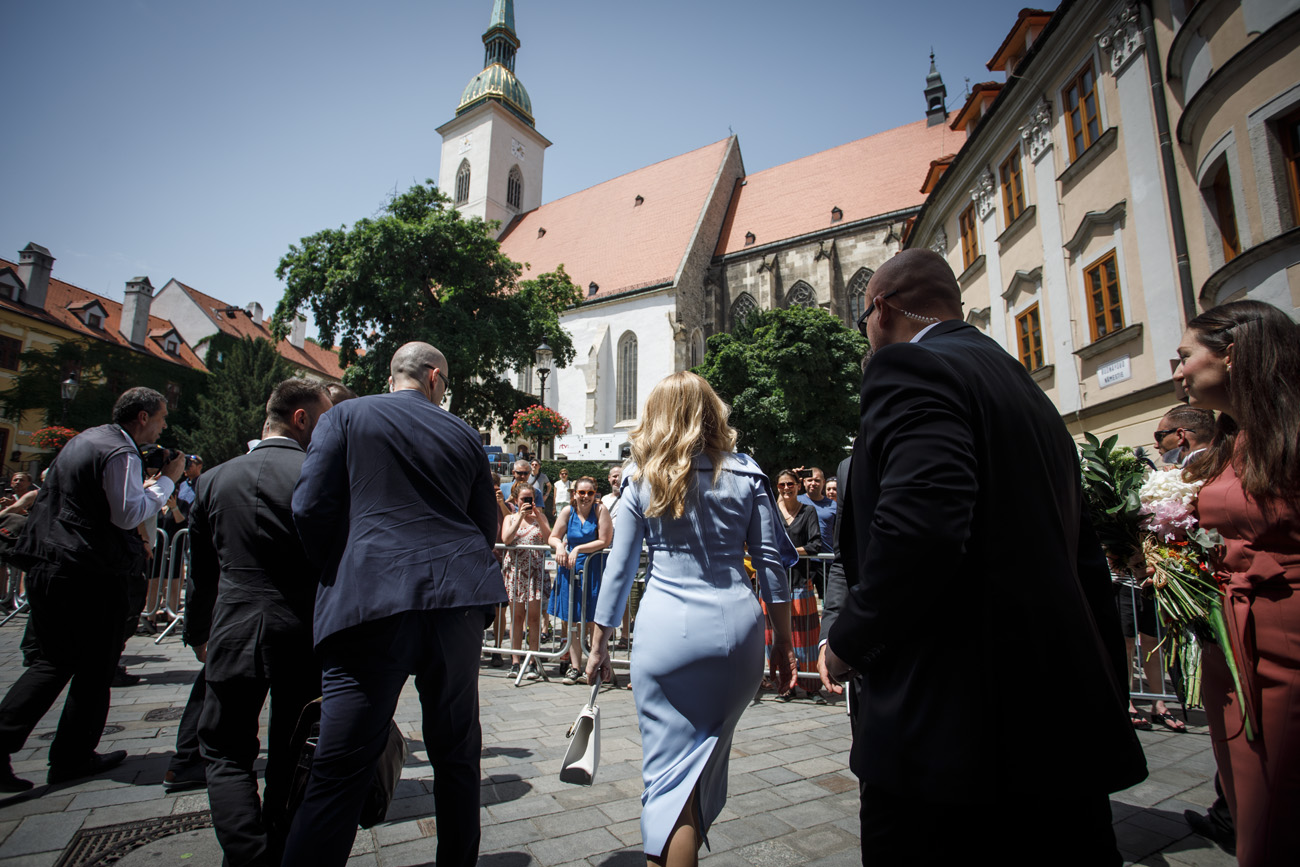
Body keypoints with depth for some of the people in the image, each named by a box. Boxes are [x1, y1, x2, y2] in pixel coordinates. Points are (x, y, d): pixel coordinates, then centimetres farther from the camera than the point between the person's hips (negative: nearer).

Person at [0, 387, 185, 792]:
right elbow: (127, 514, -21)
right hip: (89, 575, -9)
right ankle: (72, 758, 18)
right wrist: (166, 481, -12)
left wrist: (149, 484, 20)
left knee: (53, 660, 19)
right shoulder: (121, 453, -16)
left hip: (47, 566, 9)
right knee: (95, 667, 6)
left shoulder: (85, 439, 15)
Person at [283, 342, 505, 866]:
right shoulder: (464, 435, 12)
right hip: (457, 598, 3)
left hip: (370, 598, -2)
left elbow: (310, 508, -1)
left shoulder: (346, 416, 6)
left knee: (339, 769, 2)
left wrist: (337, 575, 14)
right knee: (456, 754, 16)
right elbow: (487, 524, 14)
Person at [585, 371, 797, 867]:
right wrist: (784, 643, 13)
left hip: (666, 630, -2)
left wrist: (600, 645, 14)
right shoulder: (745, 475, 4)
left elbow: (619, 568, 4)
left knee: (670, 771, 6)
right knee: (709, 759, 20)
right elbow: (772, 564, 4)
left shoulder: (641, 479, 2)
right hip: (736, 628, 2)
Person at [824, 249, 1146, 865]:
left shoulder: (909, 367, -12)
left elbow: (920, 524, -30)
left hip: (954, 728, -9)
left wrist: (849, 640, -14)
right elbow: (1083, 557, 19)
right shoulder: (1026, 389, 17)